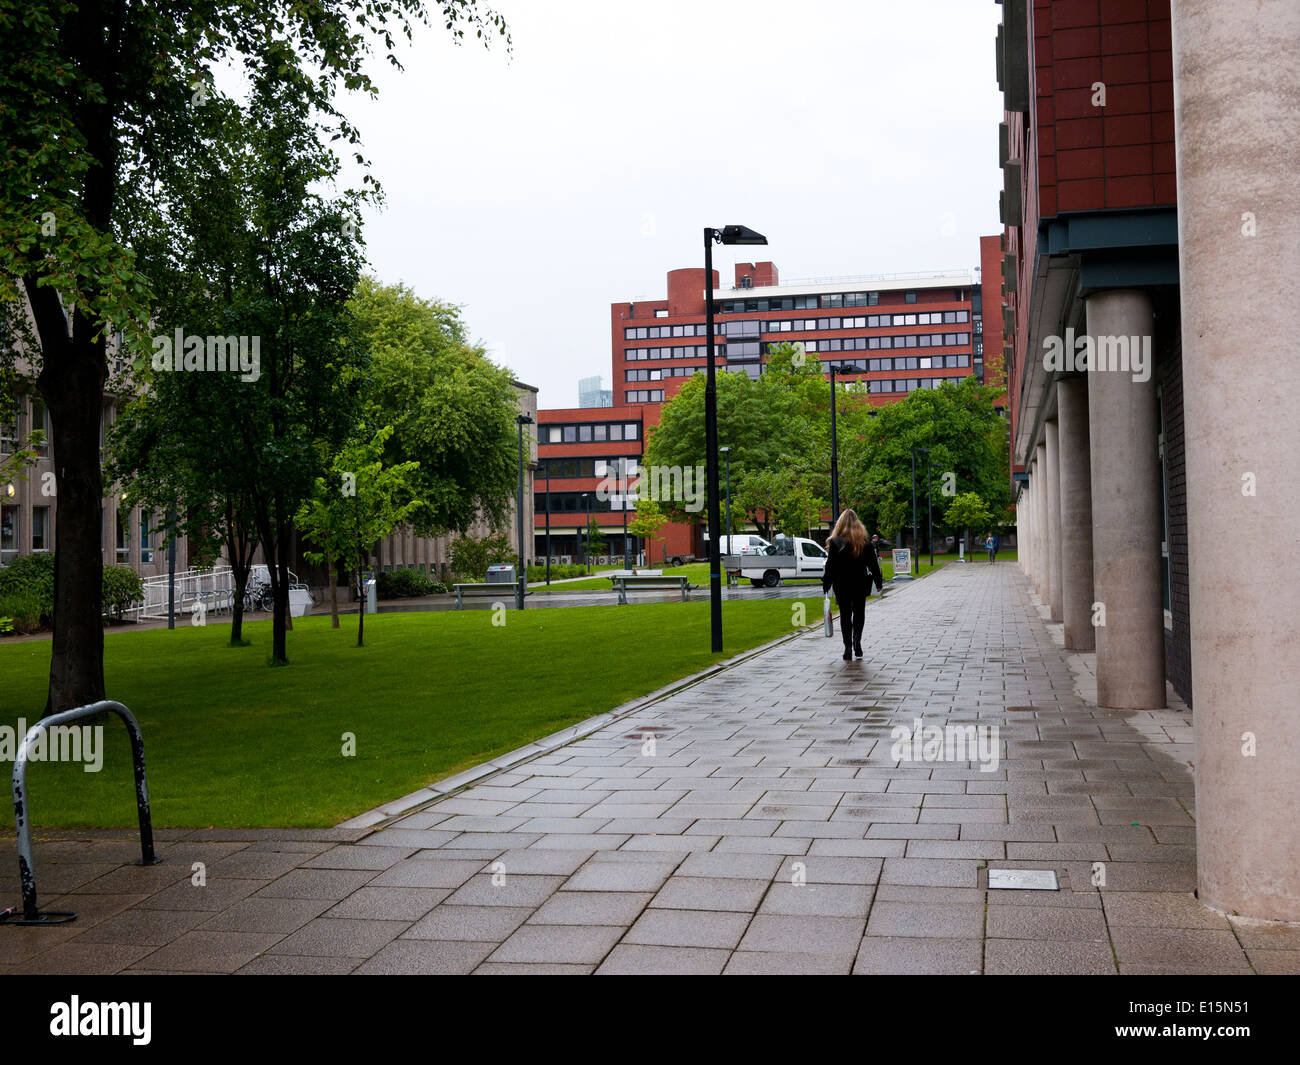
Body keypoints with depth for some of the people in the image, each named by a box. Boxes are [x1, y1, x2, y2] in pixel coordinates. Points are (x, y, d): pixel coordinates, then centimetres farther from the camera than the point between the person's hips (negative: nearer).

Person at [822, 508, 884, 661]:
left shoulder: (836, 542, -10)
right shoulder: (865, 541, -3)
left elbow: (830, 566, -8)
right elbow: (873, 564, 1)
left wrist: (826, 584, 1)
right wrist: (879, 582, 11)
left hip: (842, 585, -2)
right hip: (860, 584, 2)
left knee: (845, 615, 6)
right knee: (859, 612, 16)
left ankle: (848, 647, 2)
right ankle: (857, 639, -4)